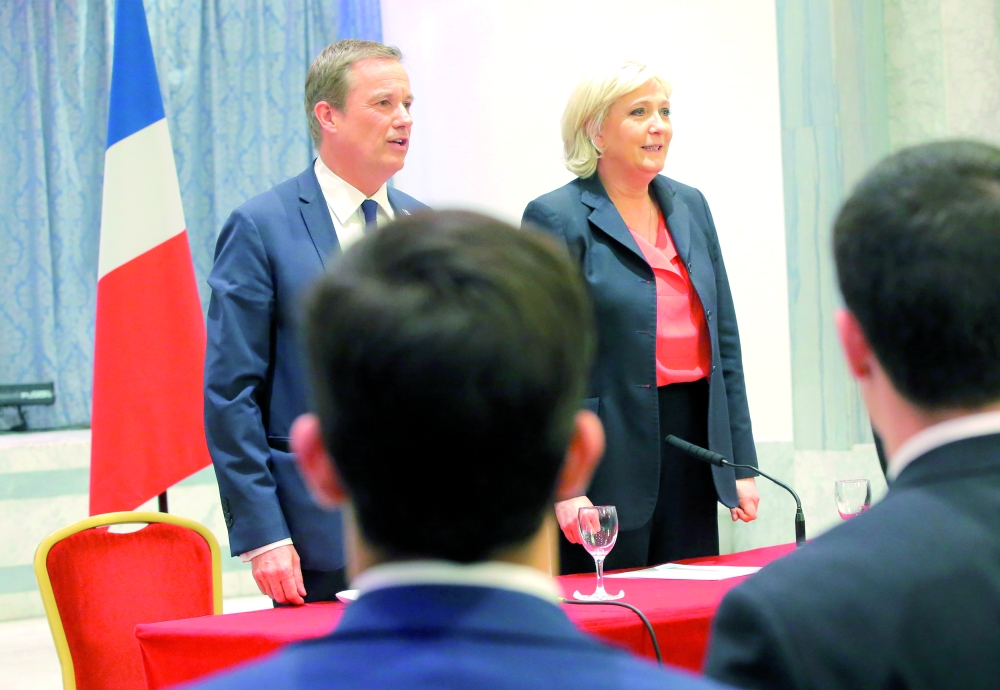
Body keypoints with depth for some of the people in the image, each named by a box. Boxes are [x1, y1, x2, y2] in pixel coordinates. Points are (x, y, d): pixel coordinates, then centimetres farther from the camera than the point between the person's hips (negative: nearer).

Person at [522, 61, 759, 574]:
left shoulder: (689, 206, 13)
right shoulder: (556, 219, -6)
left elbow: (724, 338, 15)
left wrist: (741, 462, 11)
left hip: (693, 448, 6)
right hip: (609, 459, -6)